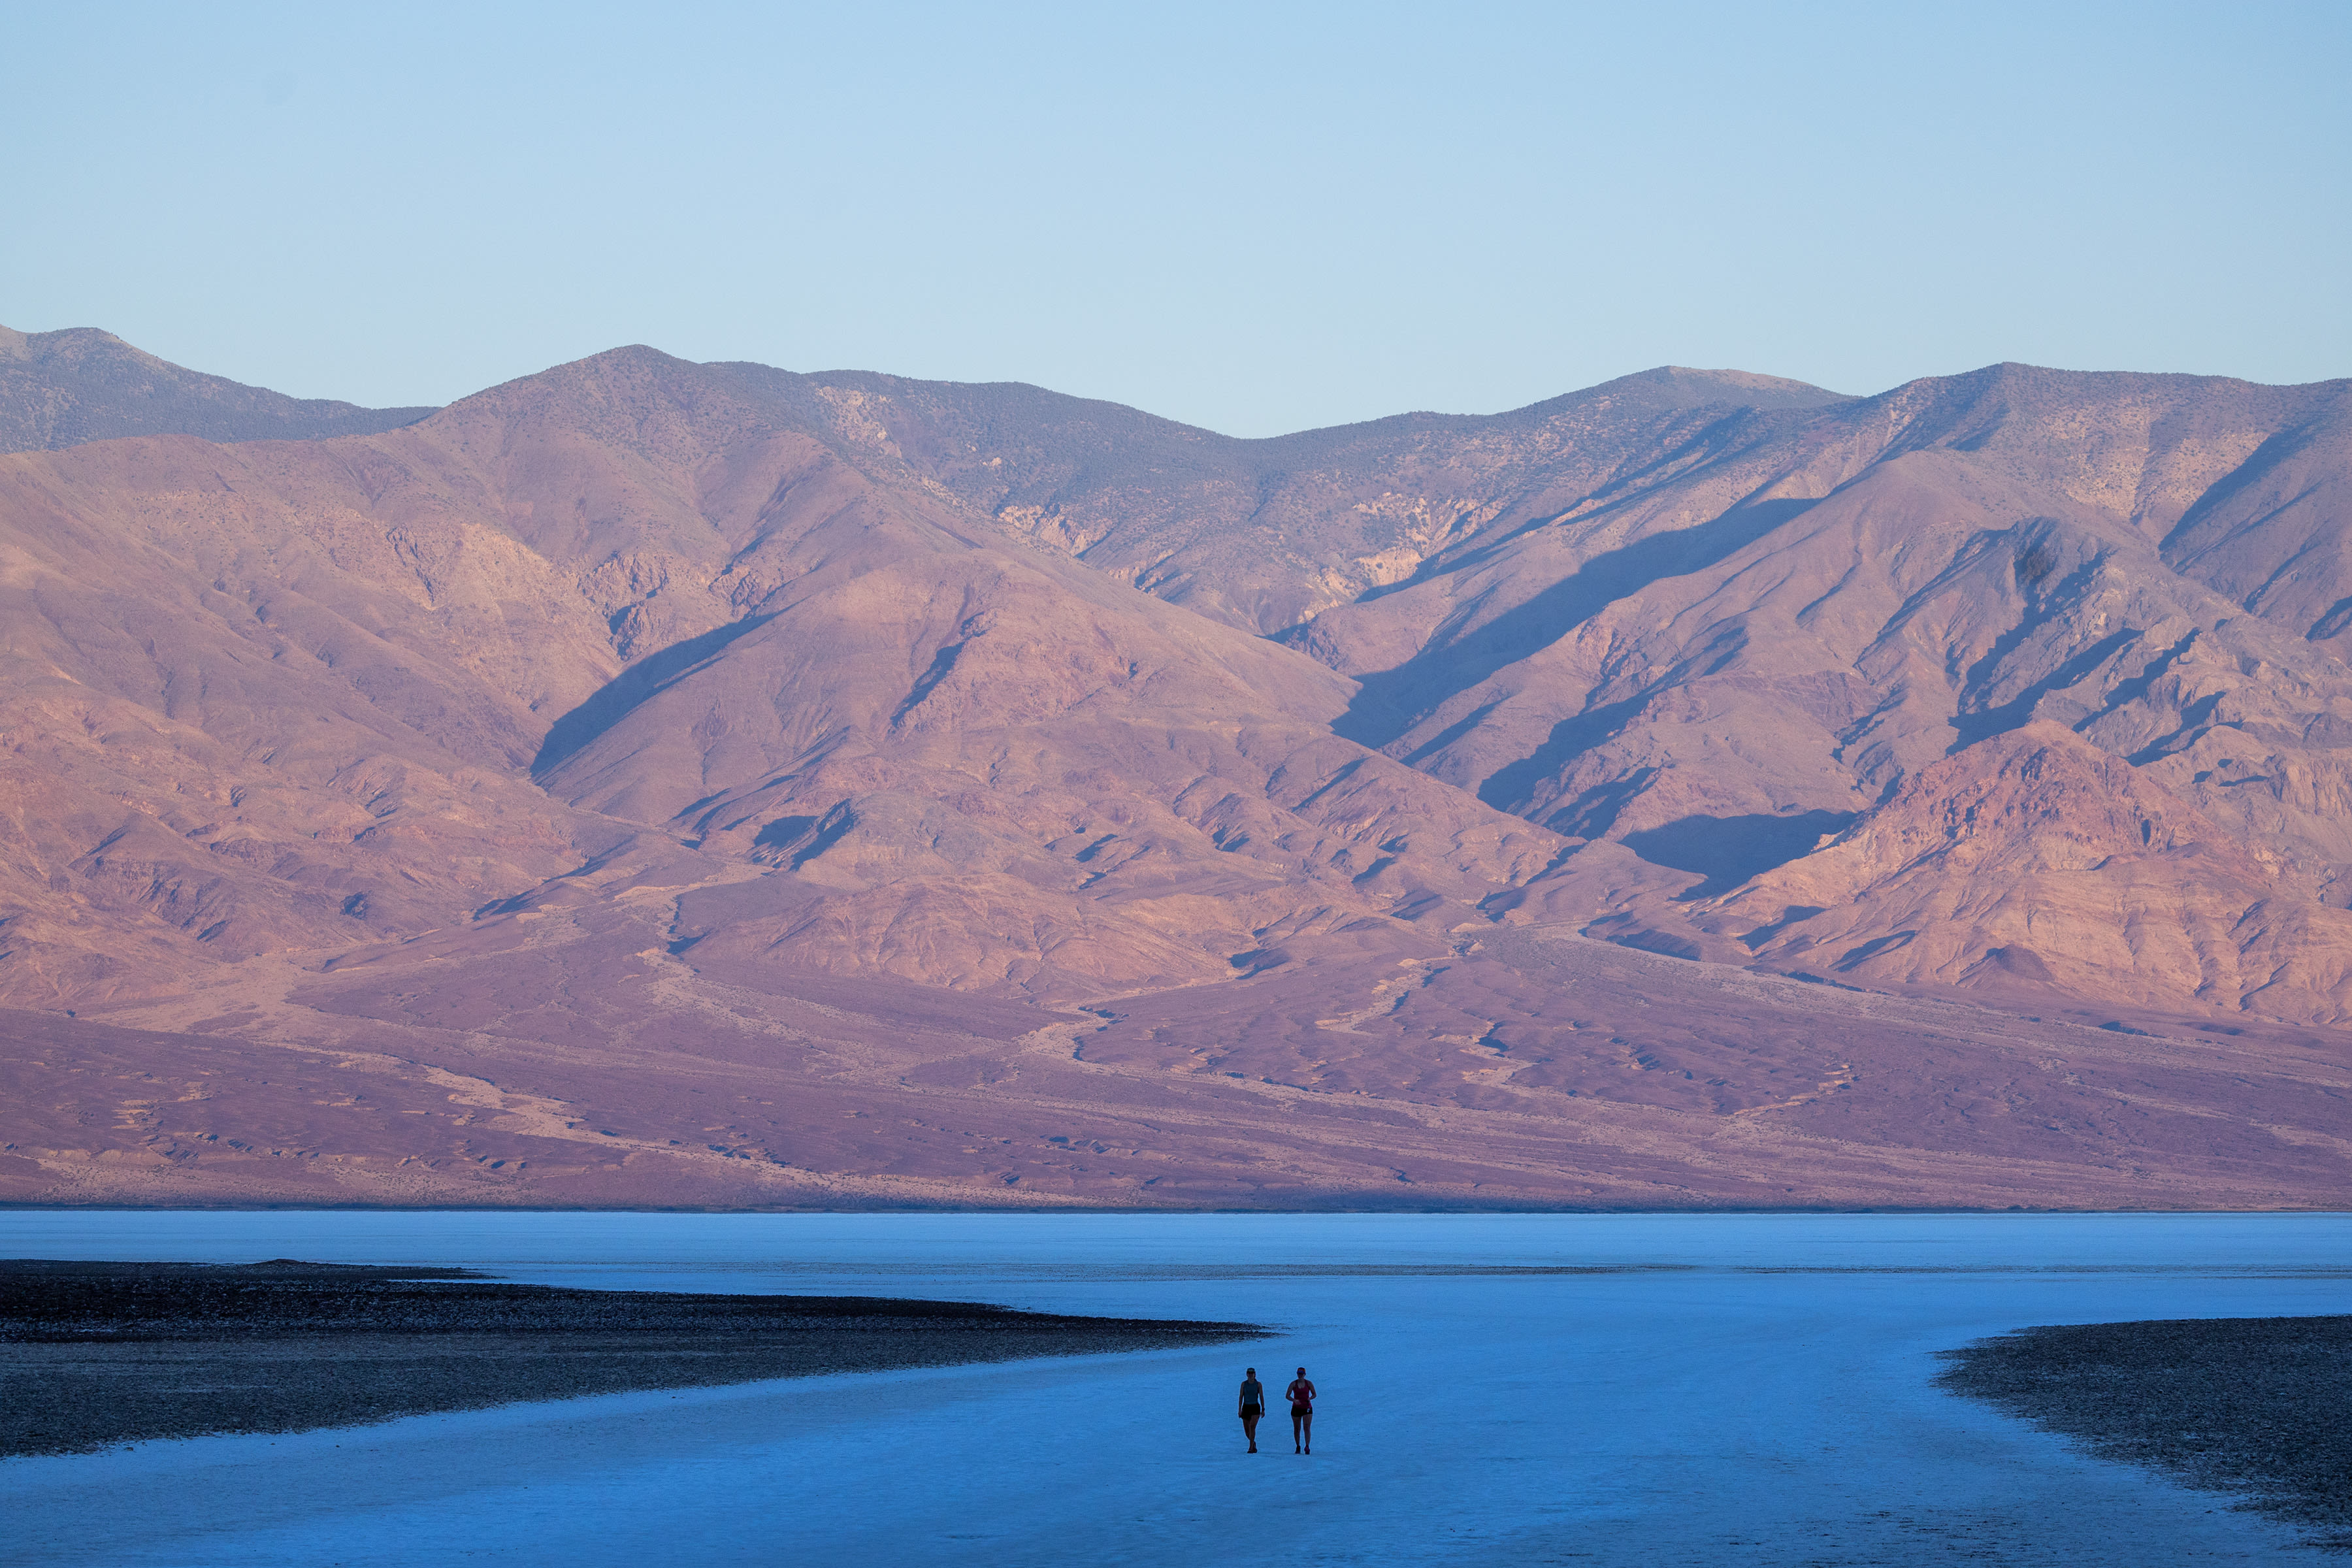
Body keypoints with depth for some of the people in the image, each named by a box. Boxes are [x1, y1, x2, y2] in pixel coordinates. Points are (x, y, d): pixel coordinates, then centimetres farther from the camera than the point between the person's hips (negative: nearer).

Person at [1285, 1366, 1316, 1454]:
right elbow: (1287, 1396, -5)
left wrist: (1310, 1398, -13)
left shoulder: (1309, 1384, -1)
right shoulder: (1293, 1384, -3)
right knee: (1297, 1429, 8)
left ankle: (1307, 1447, -22)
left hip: (1307, 1408, -1)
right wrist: (1294, 1400, -25)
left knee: (1307, 1428, -15)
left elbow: (1314, 1394, 9)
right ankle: (1298, 1447, 24)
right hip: (1296, 1408, 1)